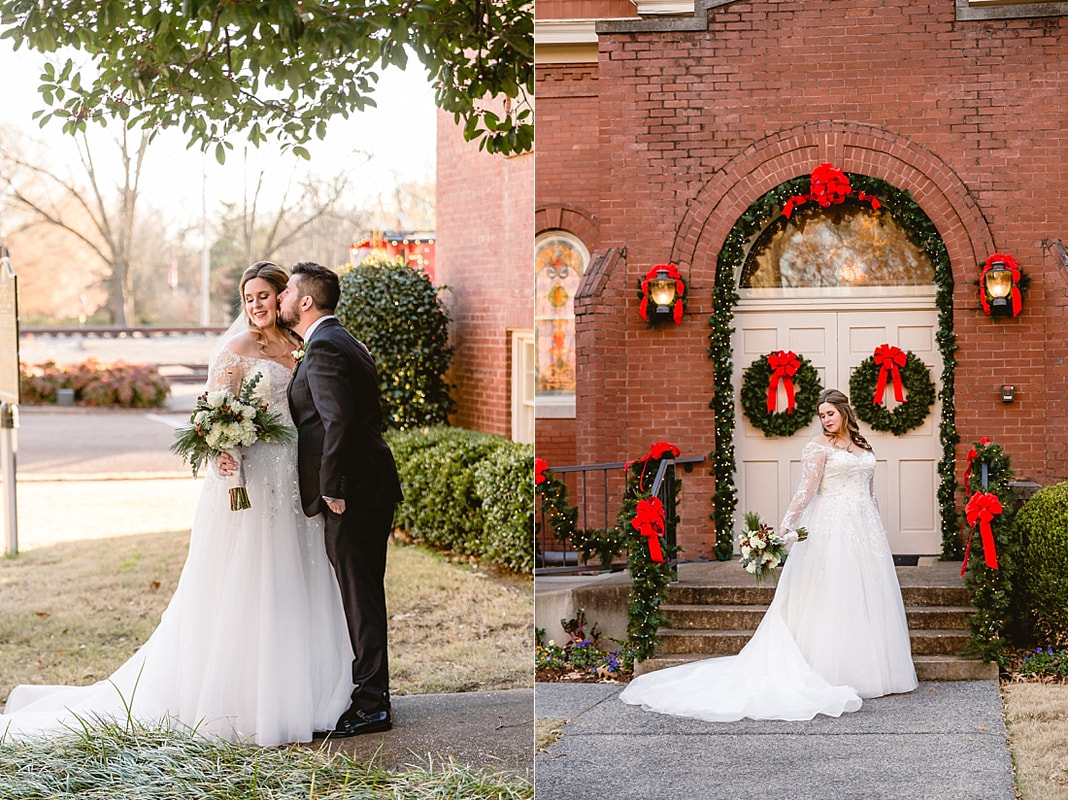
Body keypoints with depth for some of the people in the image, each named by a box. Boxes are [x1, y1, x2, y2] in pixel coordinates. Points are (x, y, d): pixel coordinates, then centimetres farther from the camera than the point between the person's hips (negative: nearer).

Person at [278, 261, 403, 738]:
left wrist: (332, 489, -19)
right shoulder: (345, 342, 17)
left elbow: (339, 422, -24)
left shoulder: (324, 348, -15)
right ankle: (372, 695, 23)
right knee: (363, 596, 15)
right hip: (371, 489, 10)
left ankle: (370, 707, 1)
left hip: (352, 497, -10)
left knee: (361, 600, -4)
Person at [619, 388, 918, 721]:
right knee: (831, 599, -7)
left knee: (866, 600, 7)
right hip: (832, 529, -6)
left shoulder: (863, 446, 16)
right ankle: (833, 675, -5)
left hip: (866, 530, 6)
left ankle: (869, 673, 13)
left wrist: (878, 530, 18)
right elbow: (807, 490, -14)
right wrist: (786, 525, -27)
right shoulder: (819, 446, -4)